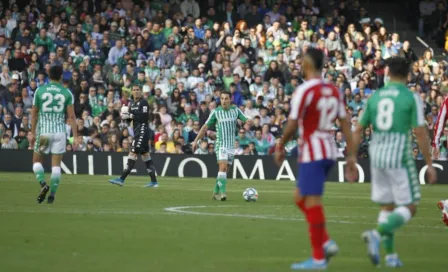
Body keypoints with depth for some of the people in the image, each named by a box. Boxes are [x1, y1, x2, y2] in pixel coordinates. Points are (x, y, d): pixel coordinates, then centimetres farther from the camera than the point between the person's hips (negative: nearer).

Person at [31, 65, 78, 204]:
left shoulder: (40, 91, -1)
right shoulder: (67, 93, -1)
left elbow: (34, 114, 4)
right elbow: (71, 116, -3)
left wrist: (33, 133, 13)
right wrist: (75, 136, 0)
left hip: (43, 131, -1)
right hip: (60, 132, 1)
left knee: (37, 161, 13)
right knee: (56, 165, 6)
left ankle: (43, 184, -12)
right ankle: (52, 195, 1)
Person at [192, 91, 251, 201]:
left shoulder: (235, 110, 4)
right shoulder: (216, 112, -4)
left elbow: (245, 119, 1)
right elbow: (205, 127, 1)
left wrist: (248, 121, -25)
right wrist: (196, 140, -2)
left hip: (231, 145, 4)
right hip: (220, 145, -4)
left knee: (224, 170, 8)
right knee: (223, 167, -21)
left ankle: (216, 193, 19)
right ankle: (223, 192, -26)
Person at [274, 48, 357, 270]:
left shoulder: (305, 91, -13)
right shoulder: (333, 90, 10)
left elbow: (292, 125, -14)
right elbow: (345, 123, 9)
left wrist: (280, 148, 2)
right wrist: (351, 156, 11)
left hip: (312, 153, -8)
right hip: (329, 151, 8)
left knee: (312, 202, -4)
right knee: (301, 198, 18)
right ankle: (326, 242, 9)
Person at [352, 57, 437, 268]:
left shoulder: (375, 96, 8)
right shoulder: (411, 97, -5)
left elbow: (358, 130, 9)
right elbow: (420, 133, -9)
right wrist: (429, 164, -3)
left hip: (376, 156, 5)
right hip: (400, 156, -5)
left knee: (386, 207, 15)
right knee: (409, 208, 1)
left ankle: (390, 255, 10)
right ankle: (376, 234, -22)